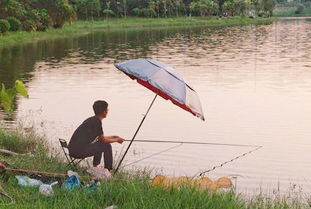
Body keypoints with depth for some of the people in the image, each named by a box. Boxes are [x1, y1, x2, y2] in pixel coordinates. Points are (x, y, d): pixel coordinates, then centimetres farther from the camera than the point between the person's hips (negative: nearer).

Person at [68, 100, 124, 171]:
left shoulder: (91, 120, 17)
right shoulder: (96, 121, -11)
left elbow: (100, 138, 30)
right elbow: (103, 140, -4)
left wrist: (112, 137, 34)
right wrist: (116, 140, 11)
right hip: (79, 151, -10)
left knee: (99, 145, 27)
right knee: (107, 146, -3)